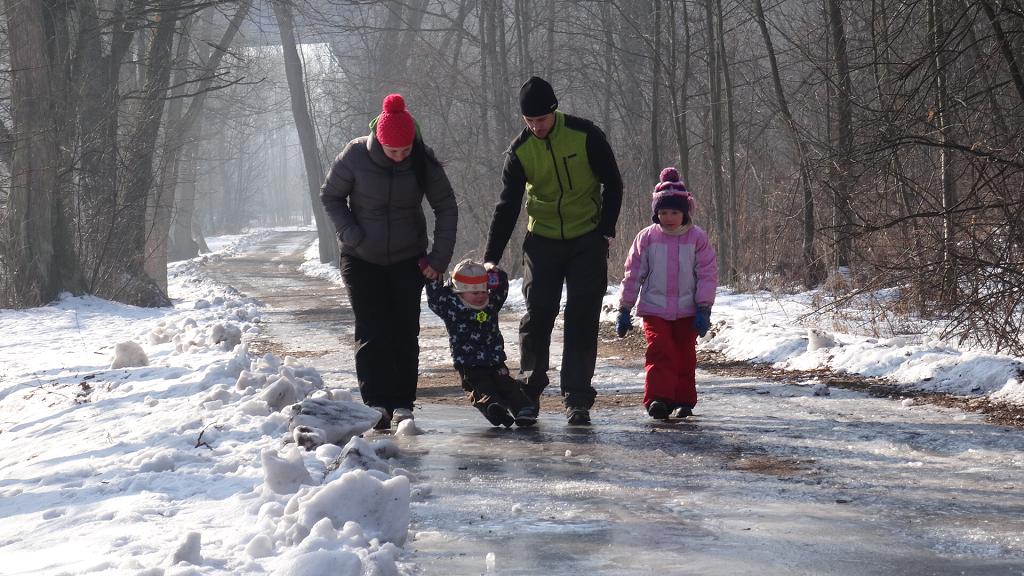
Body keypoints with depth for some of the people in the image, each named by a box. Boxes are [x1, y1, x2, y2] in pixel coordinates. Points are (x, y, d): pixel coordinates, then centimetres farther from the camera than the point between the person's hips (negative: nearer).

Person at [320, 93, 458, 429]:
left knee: (405, 332, 1)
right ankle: (376, 404, -9)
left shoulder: (424, 161, -13)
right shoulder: (355, 156, -17)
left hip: (408, 259, 1)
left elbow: (446, 208, -1)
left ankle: (403, 404, 6)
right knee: (371, 332, -8)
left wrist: (440, 257, -7)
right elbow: (330, 196, -1)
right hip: (361, 259, -1)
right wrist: (350, 234, -15)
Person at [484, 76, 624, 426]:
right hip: (542, 240, 2)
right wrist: (491, 257, -12)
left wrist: (606, 230, -8)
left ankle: (577, 400, -2)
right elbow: (507, 206, -6)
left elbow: (612, 183, -2)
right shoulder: (519, 151, -7)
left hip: (587, 241, -2)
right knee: (537, 317, -1)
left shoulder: (585, 136, -13)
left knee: (582, 321, -5)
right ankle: (529, 391, 15)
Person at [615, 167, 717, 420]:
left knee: (685, 357, 9)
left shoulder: (697, 238, -2)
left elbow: (708, 274, -1)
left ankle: (684, 400, 20)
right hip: (655, 309, -1)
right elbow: (633, 274, 4)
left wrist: (704, 309, -8)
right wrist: (624, 309, 2)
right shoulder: (646, 238, 0)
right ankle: (658, 399, -22)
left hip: (687, 311, 1)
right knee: (659, 352, -15)